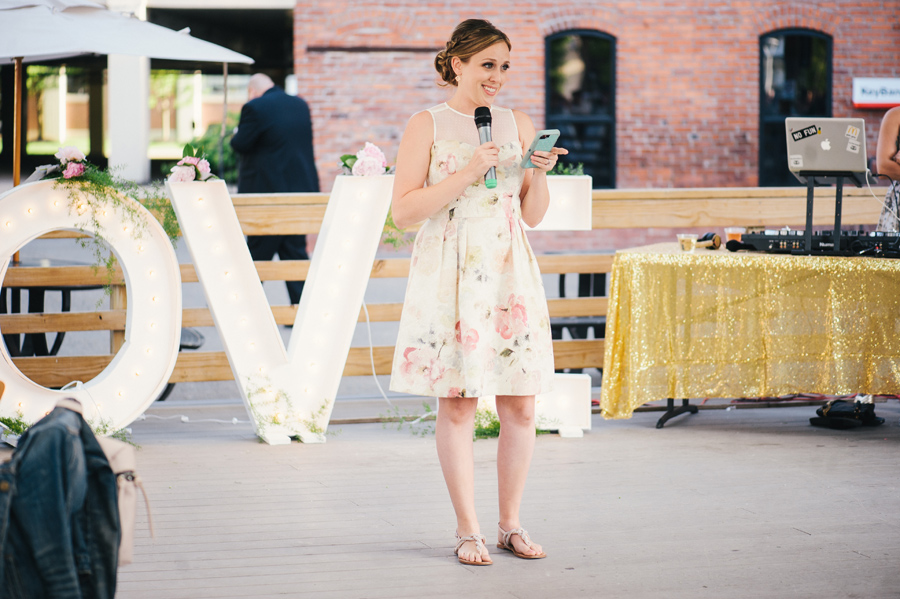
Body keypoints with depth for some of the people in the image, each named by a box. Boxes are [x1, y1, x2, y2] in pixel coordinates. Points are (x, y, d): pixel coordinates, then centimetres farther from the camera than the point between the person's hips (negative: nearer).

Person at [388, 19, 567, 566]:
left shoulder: (519, 125, 11)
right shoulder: (428, 126, 0)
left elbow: (534, 215, 14)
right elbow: (404, 209, -7)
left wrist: (540, 173, -5)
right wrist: (466, 174, -14)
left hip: (510, 273, 4)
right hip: (449, 275, -3)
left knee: (521, 403, 2)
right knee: (457, 405, -2)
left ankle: (512, 523, 15)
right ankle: (468, 530, 7)